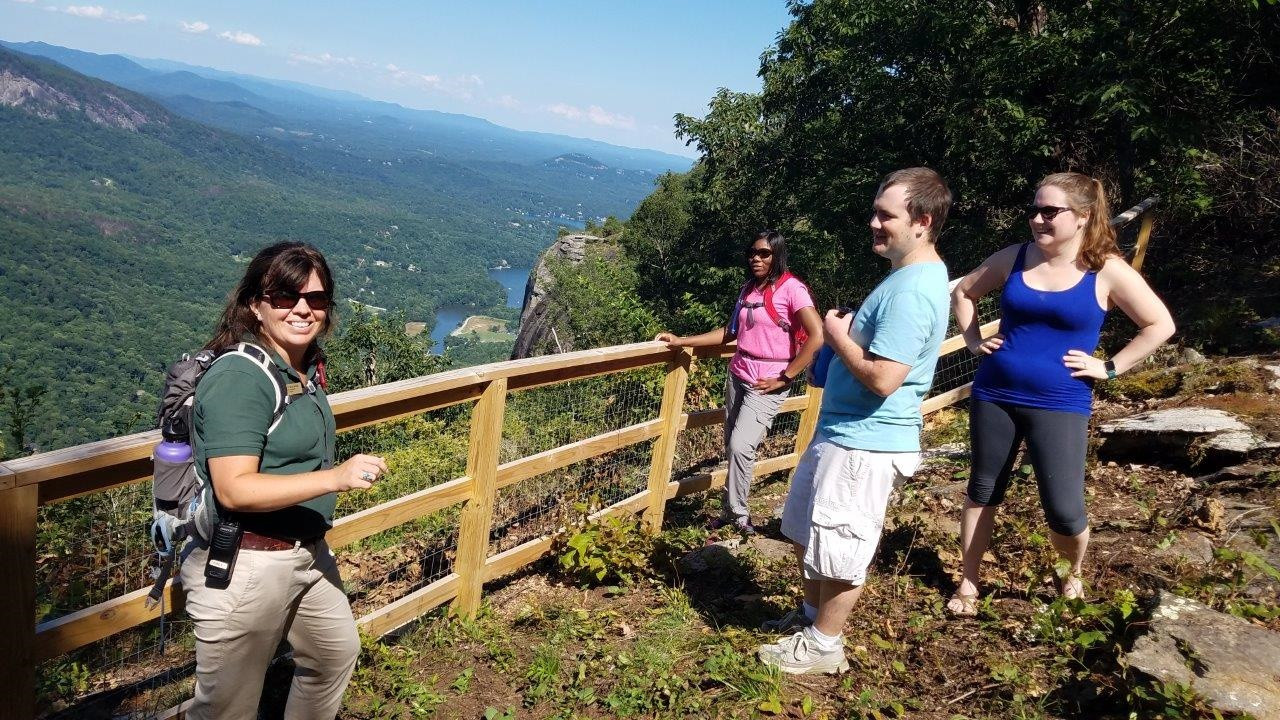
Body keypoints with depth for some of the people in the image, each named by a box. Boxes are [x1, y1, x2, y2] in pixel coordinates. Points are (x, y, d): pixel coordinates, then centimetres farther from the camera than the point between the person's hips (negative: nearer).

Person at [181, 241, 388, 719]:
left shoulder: (307, 367, 5)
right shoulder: (240, 377, -21)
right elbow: (234, 490, -27)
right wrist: (336, 478, -33)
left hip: (307, 553, 9)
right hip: (243, 567, -9)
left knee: (337, 653, 27)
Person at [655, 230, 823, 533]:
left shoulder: (791, 288, -12)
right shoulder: (749, 288, 11)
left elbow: (818, 336, -20)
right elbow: (730, 332, 18)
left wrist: (784, 378, -16)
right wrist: (682, 341, 11)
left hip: (767, 383, -7)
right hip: (737, 376, 7)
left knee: (741, 446, -15)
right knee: (732, 448, 9)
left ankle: (737, 514, 1)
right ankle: (732, 509, 22)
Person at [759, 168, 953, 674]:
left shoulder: (911, 291, -24)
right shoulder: (912, 275, 9)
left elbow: (883, 379, -29)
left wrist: (838, 337, -15)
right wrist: (846, 332, 4)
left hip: (864, 443, -11)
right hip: (844, 431, 11)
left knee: (837, 548, 6)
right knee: (804, 531, 23)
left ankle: (823, 646, 25)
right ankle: (813, 613, 41)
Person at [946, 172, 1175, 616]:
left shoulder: (1106, 272, -6)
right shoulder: (1014, 259, 1)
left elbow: (1160, 325, 0)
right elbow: (963, 292, 17)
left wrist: (1109, 368, -5)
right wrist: (973, 341, 6)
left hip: (1060, 406, -3)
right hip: (994, 396, 3)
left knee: (1064, 512, -4)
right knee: (983, 491, 12)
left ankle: (1072, 575, 30)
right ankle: (968, 584, 28)